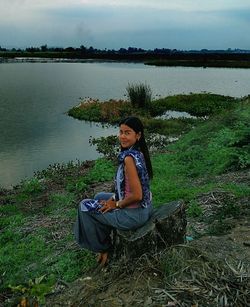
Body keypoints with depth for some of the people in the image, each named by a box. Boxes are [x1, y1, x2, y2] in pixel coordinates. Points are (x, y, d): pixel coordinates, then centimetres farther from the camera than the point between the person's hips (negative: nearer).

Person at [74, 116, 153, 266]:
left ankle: (104, 248, 21)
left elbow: (136, 195, -28)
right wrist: (115, 198, 6)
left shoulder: (129, 158, -27)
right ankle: (105, 240, 34)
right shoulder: (139, 152, 1)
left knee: (85, 206, 7)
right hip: (145, 207, 9)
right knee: (100, 197, 27)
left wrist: (116, 204, -12)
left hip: (134, 214, -9)